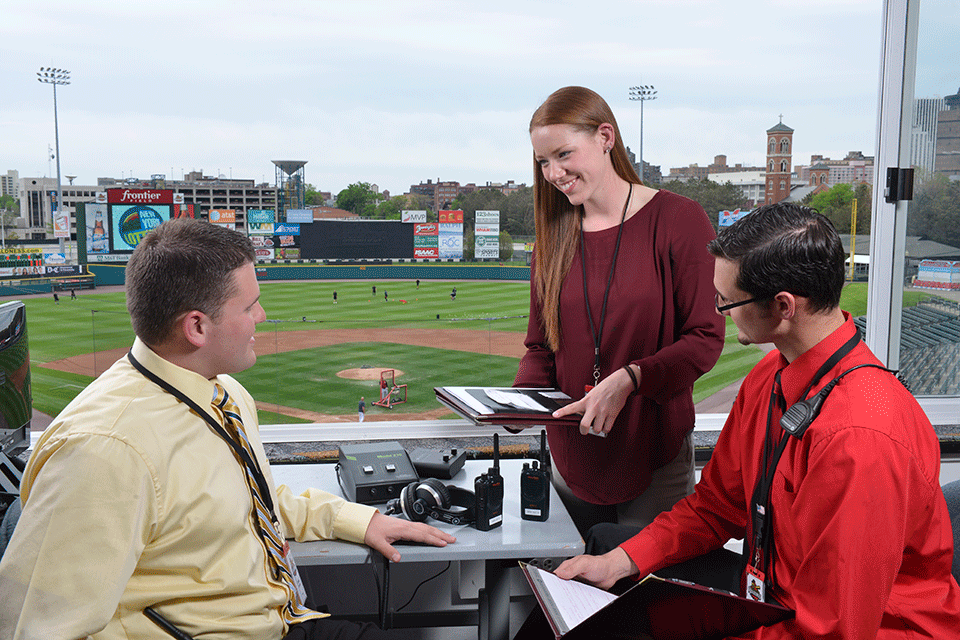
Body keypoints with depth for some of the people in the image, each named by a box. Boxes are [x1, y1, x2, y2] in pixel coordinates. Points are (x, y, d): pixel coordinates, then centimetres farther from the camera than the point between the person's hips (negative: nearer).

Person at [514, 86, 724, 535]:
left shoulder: (679, 220, -8)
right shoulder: (554, 237, 7)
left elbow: (705, 339, -10)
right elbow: (541, 347, 9)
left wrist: (629, 379, -25)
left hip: (656, 453, -4)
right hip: (571, 454, 4)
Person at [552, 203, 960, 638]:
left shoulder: (860, 439, -30)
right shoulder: (770, 379, -2)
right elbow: (717, 504, 8)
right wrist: (621, 561, -4)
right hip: (770, 592, 8)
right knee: (606, 539, 5)